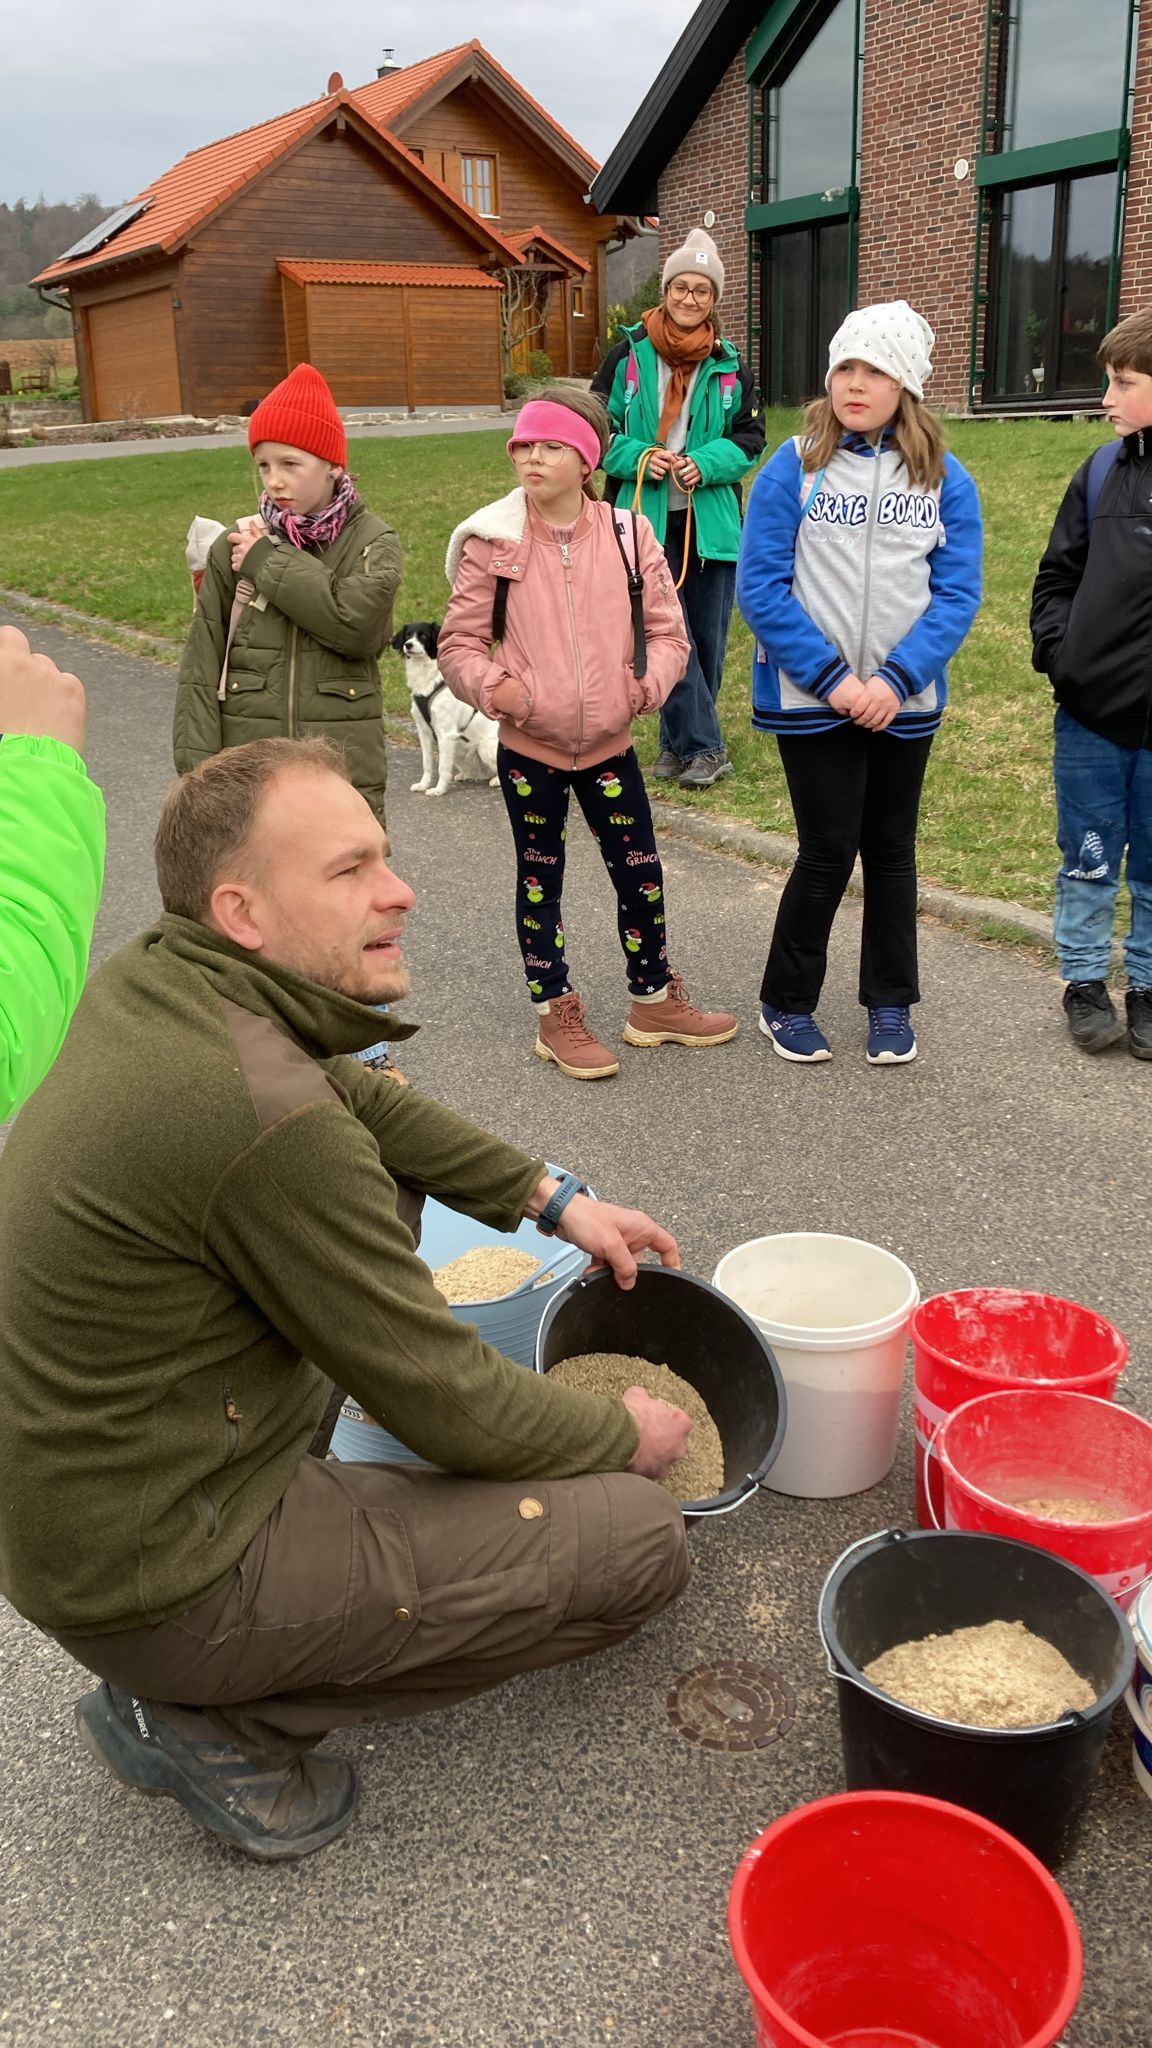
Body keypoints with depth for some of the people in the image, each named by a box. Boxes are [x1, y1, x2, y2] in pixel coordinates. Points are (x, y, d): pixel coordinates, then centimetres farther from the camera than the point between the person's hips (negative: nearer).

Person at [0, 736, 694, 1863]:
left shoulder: (142, 978, -4)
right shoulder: (269, 1122, -30)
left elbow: (354, 1096, 15)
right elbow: (453, 1409, -19)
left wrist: (553, 1197, 11)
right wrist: (626, 1432, 0)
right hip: (150, 1581, -9)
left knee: (384, 1183, 17)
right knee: (639, 1537, -7)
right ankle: (213, 1721, 0)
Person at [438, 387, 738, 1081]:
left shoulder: (628, 533, -3)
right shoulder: (492, 542, -7)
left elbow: (667, 627, 4)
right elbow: (459, 642, -2)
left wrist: (649, 681, -15)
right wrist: (492, 685, -21)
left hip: (610, 744, 2)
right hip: (529, 748, -1)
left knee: (641, 873, 10)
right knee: (540, 879, 11)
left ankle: (655, 1001, 29)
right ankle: (558, 1014, 25)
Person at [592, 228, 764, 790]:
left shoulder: (730, 367, 7)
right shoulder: (628, 355, 1)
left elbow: (750, 439, 7)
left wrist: (705, 464, -12)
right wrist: (640, 457, -14)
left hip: (710, 519, 3)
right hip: (647, 518, -3)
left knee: (707, 636, 6)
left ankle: (679, 740, 22)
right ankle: (704, 747, -1)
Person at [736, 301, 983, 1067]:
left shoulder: (945, 479, 1)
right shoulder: (793, 467, -5)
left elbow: (957, 593, -3)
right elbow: (761, 587, -9)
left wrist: (897, 678, -16)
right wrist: (830, 678, -15)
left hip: (904, 702, 3)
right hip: (810, 698, -2)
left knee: (891, 848, 13)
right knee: (829, 852, 0)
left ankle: (891, 1003, 28)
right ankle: (786, 1003, 19)